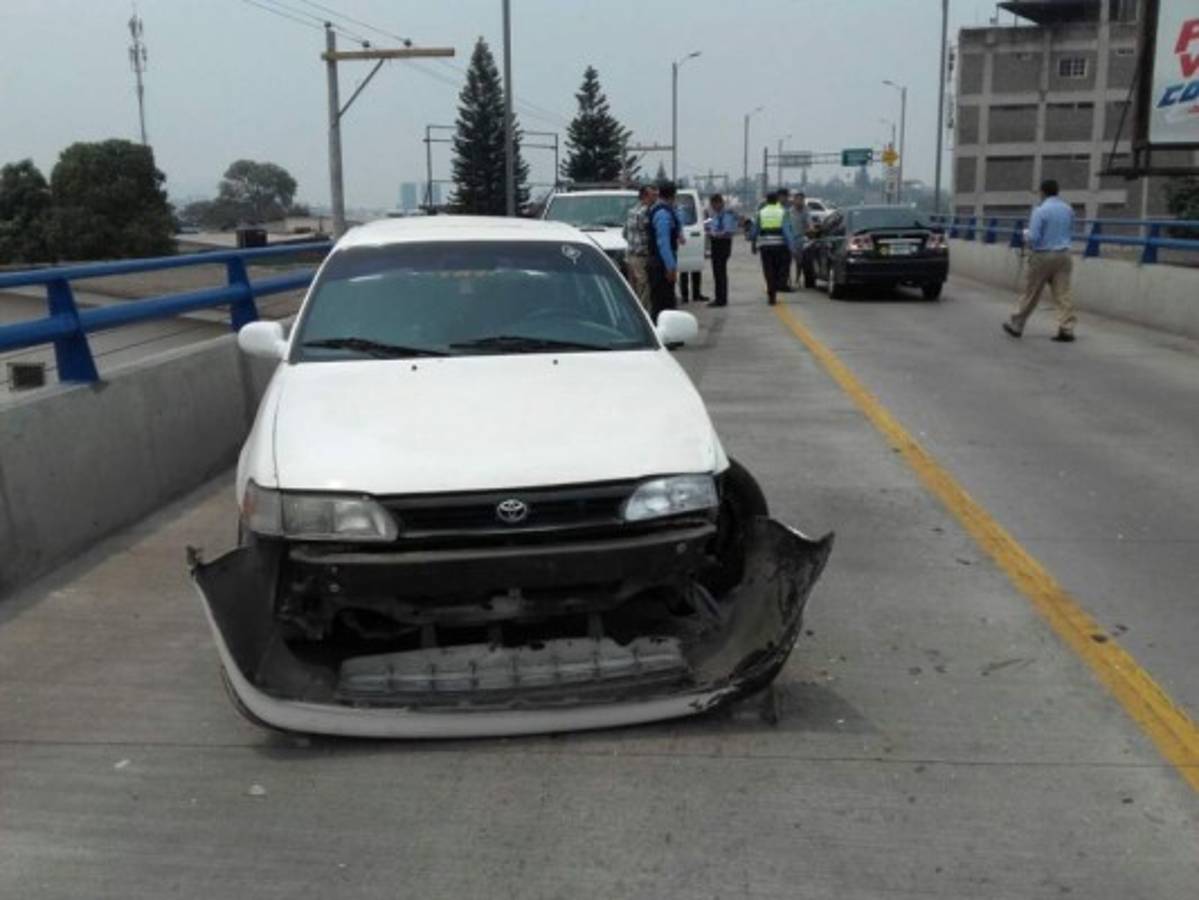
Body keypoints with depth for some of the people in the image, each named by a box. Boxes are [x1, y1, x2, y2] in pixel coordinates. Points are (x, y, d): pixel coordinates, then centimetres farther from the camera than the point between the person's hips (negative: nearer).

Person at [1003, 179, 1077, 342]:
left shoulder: (1040, 211, -13)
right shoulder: (1068, 210, 7)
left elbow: (1033, 238, -15)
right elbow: (1071, 234, 18)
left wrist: (1025, 235, 6)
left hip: (1042, 256, -5)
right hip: (1063, 255, 5)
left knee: (1030, 293, 6)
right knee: (1063, 293, 3)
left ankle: (1015, 325, 18)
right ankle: (1066, 329, -2)